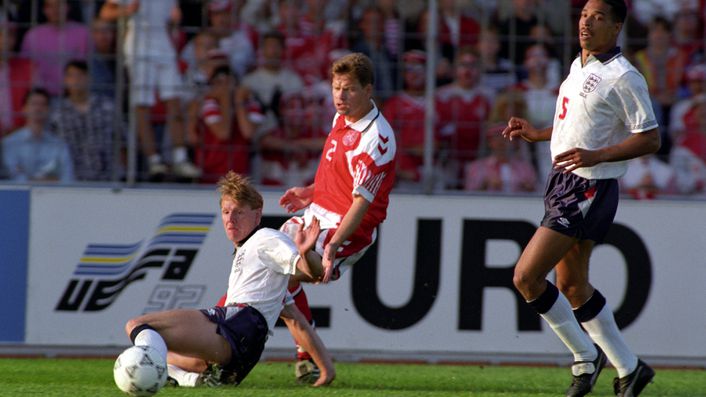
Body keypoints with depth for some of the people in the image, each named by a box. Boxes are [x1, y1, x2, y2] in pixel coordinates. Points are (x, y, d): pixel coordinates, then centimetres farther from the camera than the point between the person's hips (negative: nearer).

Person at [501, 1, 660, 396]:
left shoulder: (624, 78, -15)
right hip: (565, 185, 10)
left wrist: (596, 156, -26)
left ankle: (585, 355, 3)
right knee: (572, 286, 15)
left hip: (589, 190, -10)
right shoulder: (580, 66, 13)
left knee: (526, 277, -12)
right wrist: (537, 134, 19)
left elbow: (650, 139, -16)